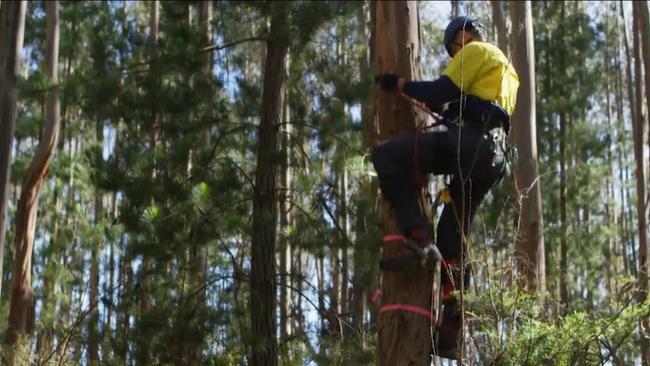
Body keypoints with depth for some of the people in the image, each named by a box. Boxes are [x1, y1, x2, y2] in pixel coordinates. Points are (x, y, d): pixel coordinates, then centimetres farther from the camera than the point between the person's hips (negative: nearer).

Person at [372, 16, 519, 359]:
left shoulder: (477, 51, 7)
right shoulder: (506, 69, 36)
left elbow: (443, 91, -7)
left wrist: (400, 84, 1)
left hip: (468, 143, -9)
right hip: (492, 157, 9)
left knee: (385, 156, -13)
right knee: (453, 237, 10)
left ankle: (417, 233, -23)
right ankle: (450, 330, 7)